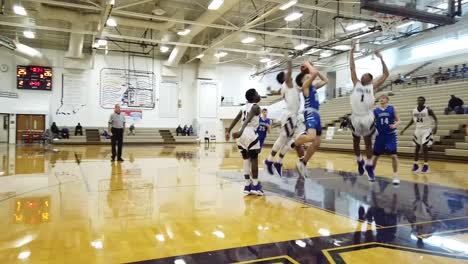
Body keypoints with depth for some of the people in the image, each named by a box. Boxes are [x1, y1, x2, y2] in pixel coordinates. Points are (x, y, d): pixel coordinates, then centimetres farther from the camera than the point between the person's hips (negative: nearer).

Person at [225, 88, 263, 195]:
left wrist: (228, 132, 19)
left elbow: (235, 120, 17)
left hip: (242, 135, 7)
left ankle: (247, 185, 14)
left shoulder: (244, 107, 21)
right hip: (251, 134, -7)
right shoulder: (255, 107, -2)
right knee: (254, 159, 1)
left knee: (246, 160, 12)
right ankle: (255, 186, 3)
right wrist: (241, 131, -31)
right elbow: (248, 119, -19)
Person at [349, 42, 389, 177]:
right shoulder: (356, 84, 11)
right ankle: (359, 161, 35)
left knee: (368, 142, 9)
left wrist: (381, 58, 3)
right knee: (356, 142, 14)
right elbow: (352, 68, 10)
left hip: (367, 119, -2)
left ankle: (368, 165, 21)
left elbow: (386, 74, 6)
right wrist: (352, 52, 9)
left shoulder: (373, 86, 8)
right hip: (356, 118, 2)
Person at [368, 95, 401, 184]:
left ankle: (395, 175, 2)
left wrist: (395, 125, -21)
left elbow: (398, 120, -1)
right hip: (380, 135, 2)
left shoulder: (392, 108, -1)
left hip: (390, 135, -2)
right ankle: (371, 172, 28)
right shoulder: (375, 111, 1)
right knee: (376, 155, 10)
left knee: (393, 155, -10)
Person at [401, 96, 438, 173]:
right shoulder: (414, 110, 2)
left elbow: (435, 119, -10)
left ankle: (426, 165, 4)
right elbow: (412, 121, 15)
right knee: (417, 147, 8)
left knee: (424, 147, -9)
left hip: (426, 130, -5)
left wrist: (435, 127, -29)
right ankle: (416, 164, 18)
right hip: (418, 130, 5)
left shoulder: (428, 110, -13)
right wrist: (404, 129, 13)